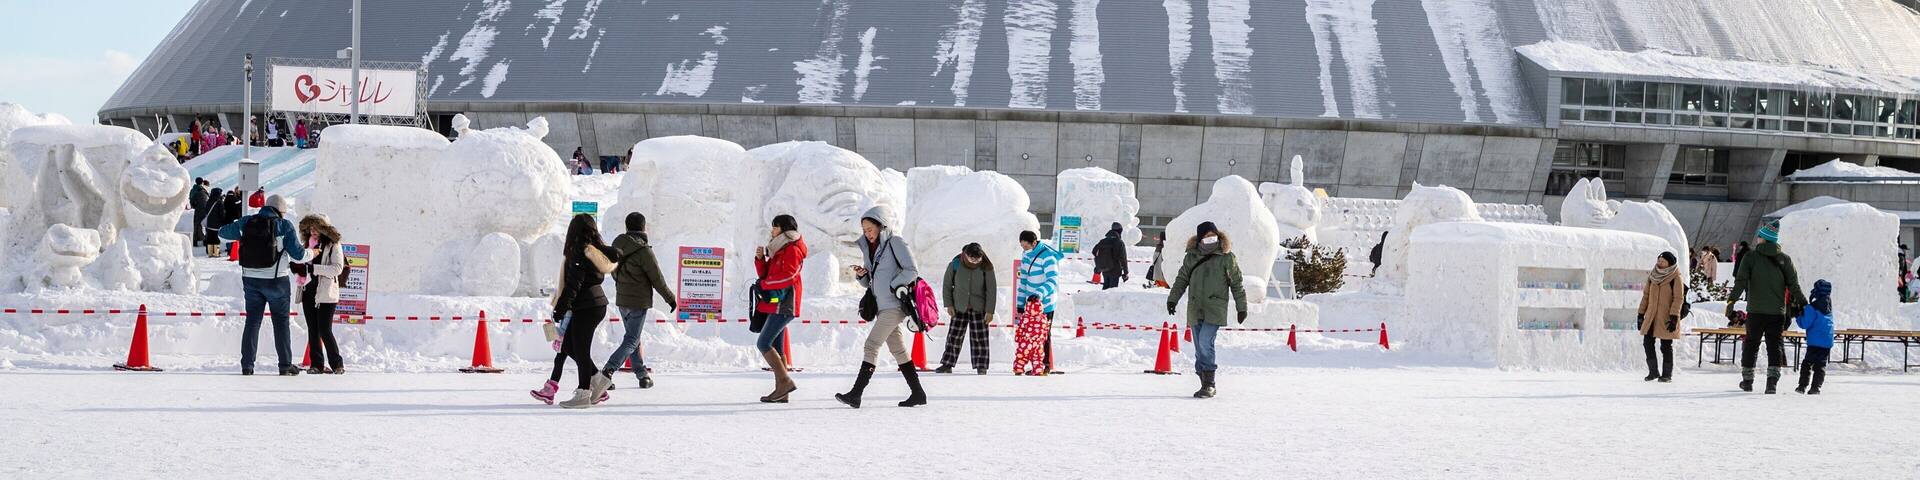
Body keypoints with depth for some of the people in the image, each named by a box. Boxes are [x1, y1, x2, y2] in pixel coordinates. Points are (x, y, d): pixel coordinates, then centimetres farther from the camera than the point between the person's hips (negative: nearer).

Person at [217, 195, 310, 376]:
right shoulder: (284, 226, -10)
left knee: (252, 321, 9)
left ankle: (247, 365, 4)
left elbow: (223, 232, 16)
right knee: (281, 322, 8)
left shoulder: (246, 223, 1)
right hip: (276, 280, -3)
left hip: (251, 279, 3)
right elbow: (298, 254, -9)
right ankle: (285, 365, 7)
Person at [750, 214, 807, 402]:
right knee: (776, 347, 8)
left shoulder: (792, 250, -9)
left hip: (783, 306, -10)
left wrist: (764, 284, -11)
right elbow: (765, 274, 19)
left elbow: (788, 276, -20)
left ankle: (785, 381, -14)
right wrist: (760, 259, 1)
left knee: (763, 344, -14)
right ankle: (781, 391, 7)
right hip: (776, 305, 10)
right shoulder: (779, 251, 21)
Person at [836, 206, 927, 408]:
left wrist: (893, 287, -18)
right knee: (897, 349, 9)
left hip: (895, 305, -9)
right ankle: (917, 393, 14)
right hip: (881, 307, 9)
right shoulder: (868, 247, 16)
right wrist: (862, 275, -1)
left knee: (872, 344, -15)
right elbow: (870, 283, 20)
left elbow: (911, 271, -11)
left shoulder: (895, 243, -7)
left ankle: (856, 393, -19)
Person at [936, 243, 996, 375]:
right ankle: (947, 365, 10)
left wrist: (989, 311, -9)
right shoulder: (955, 264, -7)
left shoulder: (986, 267, -9)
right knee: (954, 336, 1)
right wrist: (949, 305, -1)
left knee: (980, 338, -2)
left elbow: (991, 289, -6)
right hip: (959, 308, 1)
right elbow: (947, 285, 4)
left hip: (979, 308, -1)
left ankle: (981, 367, 4)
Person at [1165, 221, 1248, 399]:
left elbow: (1237, 284, 6)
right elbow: (1182, 279, 18)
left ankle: (1209, 383, -15)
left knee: (1205, 343, -19)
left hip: (1215, 309, -5)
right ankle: (1205, 384, 13)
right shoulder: (1192, 256, 9)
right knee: (1199, 349, 6)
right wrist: (1172, 298, 9)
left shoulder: (1227, 257, 0)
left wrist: (1242, 307, 7)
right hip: (1195, 309, 5)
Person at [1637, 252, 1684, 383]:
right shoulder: (1653, 276, 10)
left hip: (1666, 318, -6)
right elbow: (1646, 295, 16)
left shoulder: (1675, 278, -7)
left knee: (1666, 346, 0)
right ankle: (1653, 371, 17)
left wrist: (1674, 317, -19)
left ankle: (1667, 374, 10)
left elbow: (1678, 298, -11)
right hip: (1651, 316, 6)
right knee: (1647, 343, 4)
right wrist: (1641, 313, 12)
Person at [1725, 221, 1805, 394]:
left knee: (1751, 344, 12)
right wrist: (1802, 303, 9)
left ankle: (1747, 380, 16)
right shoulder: (1785, 259, 3)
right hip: (1778, 312, 1)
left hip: (1755, 310, -1)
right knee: (1774, 345, 4)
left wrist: (1731, 300, -11)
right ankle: (1772, 379, -12)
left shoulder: (1750, 257, -3)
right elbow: (1794, 285, 2)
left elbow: (1741, 282, -11)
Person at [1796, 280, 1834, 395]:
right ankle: (1816, 387, -2)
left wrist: (1799, 316, 5)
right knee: (1821, 364, 5)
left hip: (1815, 341, -5)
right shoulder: (1829, 307, 10)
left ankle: (1803, 386, 3)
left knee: (1807, 363, 5)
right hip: (1828, 342, 5)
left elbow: (1805, 324, -13)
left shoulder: (1812, 307, -12)